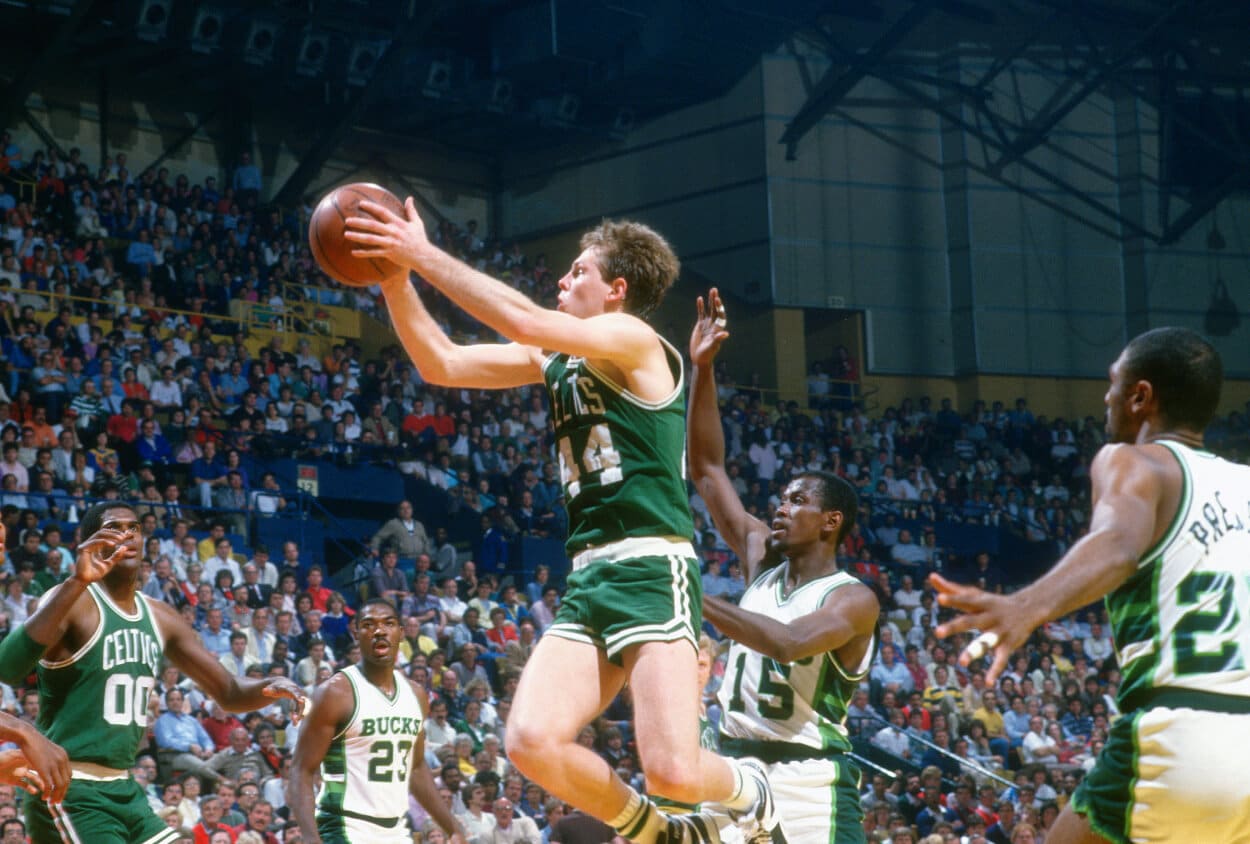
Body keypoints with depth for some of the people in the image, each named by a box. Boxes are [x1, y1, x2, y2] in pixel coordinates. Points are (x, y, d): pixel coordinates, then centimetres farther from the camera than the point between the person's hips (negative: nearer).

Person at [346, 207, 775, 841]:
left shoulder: (632, 338, -5)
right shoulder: (554, 360, 18)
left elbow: (526, 321, -20)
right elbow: (441, 365, 17)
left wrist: (426, 256, -15)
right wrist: (395, 275, 5)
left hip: (652, 573, -7)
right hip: (588, 581, 7)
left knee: (672, 771, -18)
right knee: (532, 742, -13)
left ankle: (746, 791, 18)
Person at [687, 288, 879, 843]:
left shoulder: (853, 599, -7)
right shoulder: (761, 557, 12)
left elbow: (791, 642, -27)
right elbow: (706, 467, 12)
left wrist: (694, 600, -27)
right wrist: (701, 368, 4)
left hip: (807, 780, -6)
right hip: (735, 767, 6)